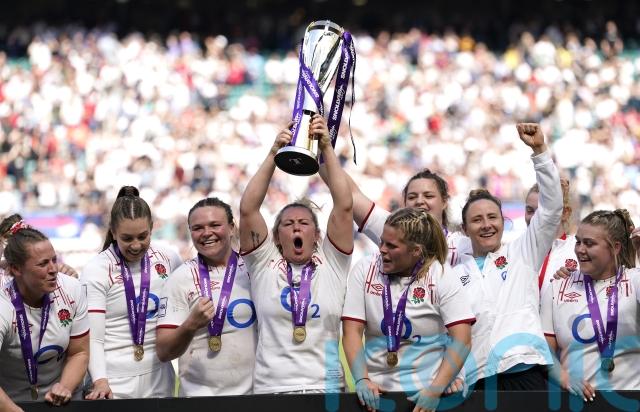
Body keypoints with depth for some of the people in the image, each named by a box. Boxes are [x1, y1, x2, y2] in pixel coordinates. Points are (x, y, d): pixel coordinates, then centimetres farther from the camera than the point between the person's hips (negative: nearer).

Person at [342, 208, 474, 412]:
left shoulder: (441, 275, -3)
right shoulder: (365, 270, 2)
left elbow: (461, 339, -7)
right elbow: (352, 331, 1)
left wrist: (436, 389, -16)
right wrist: (362, 379, -14)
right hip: (378, 391, 2)